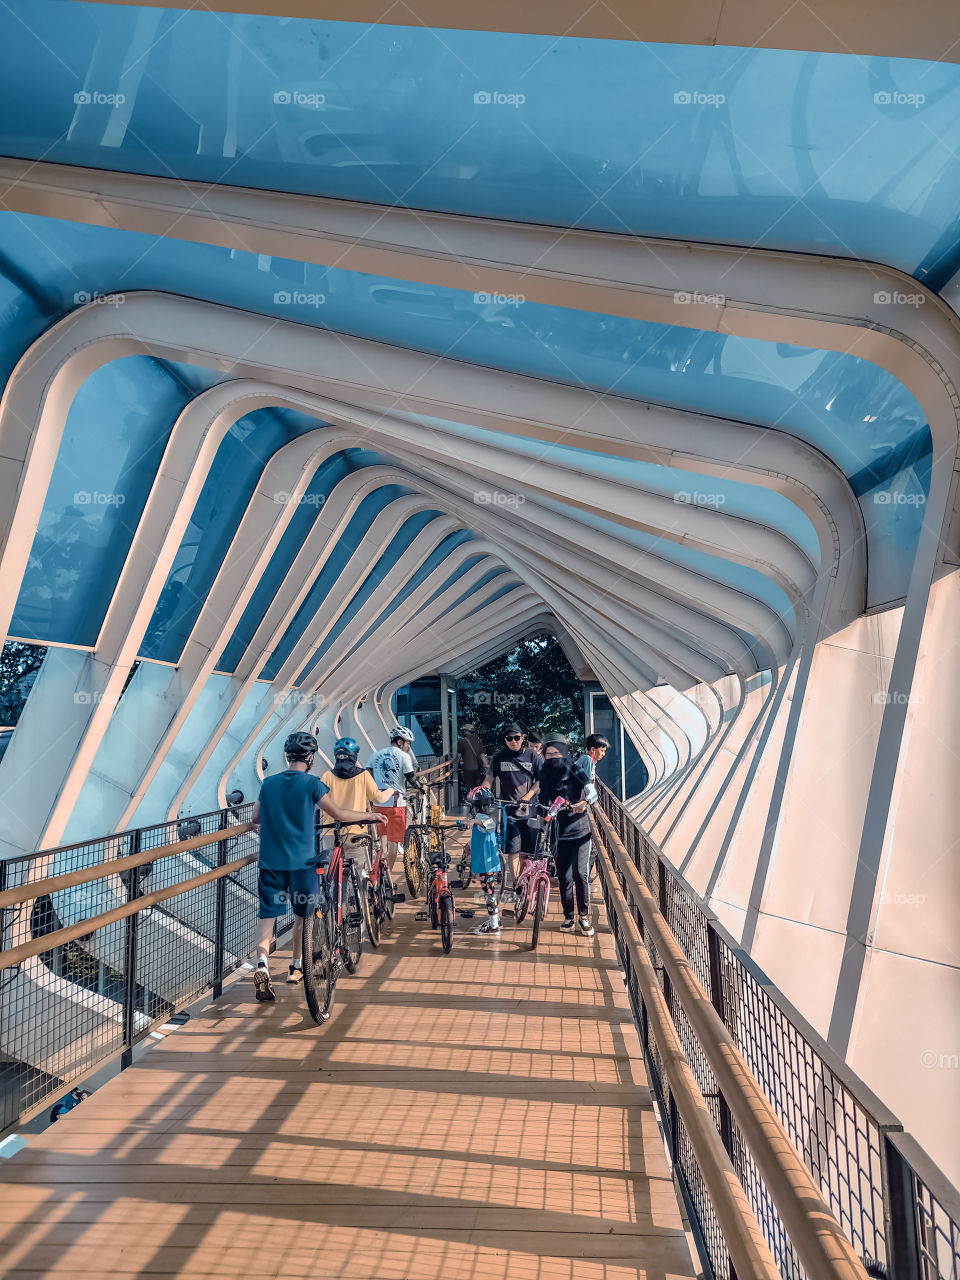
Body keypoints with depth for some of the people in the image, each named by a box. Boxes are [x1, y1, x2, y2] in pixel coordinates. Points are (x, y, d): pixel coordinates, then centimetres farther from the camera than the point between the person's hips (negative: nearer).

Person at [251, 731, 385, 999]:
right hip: (301, 861, -2)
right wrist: (369, 814, 4)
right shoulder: (311, 784, -6)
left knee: (267, 914, 2)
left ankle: (262, 962, -21)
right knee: (302, 914, 16)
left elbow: (255, 819, 16)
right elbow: (339, 814, -11)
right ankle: (296, 966, 28)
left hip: (270, 861, 2)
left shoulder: (268, 783, 6)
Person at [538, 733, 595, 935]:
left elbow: (591, 790, -11)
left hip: (580, 829, -3)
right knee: (564, 876, 4)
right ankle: (568, 916, 19)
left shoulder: (574, 770, -2)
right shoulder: (545, 774, 9)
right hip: (559, 831, 3)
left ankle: (584, 916, 4)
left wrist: (584, 802, -30)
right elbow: (545, 801, 8)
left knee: (580, 873, -10)